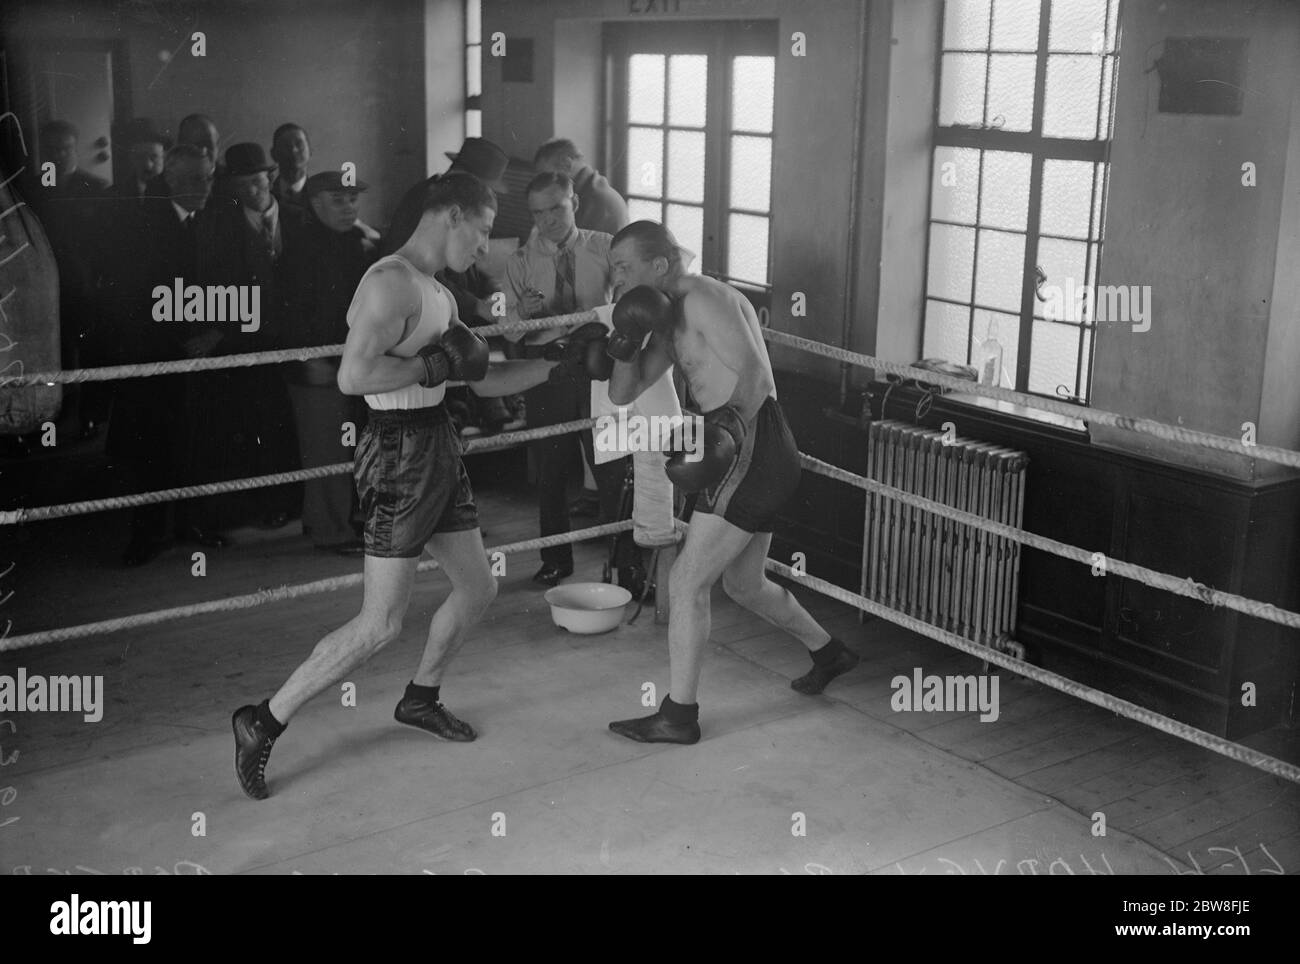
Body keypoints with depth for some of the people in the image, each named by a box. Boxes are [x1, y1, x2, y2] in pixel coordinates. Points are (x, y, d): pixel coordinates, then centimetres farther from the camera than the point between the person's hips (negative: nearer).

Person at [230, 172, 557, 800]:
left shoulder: (437, 293, 15)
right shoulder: (392, 282, -16)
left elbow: (485, 379, 20)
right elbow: (352, 376, -27)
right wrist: (433, 365, -19)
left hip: (437, 445, 10)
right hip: (398, 450, -10)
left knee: (477, 587, 18)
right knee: (381, 625, -9)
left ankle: (420, 699, 39)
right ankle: (263, 723, 3)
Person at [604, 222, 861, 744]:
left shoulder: (703, 298, -12)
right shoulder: (667, 316, 17)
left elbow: (754, 374, -24)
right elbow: (622, 396, 13)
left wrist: (728, 427, -37)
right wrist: (627, 347, -4)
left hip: (753, 445, -10)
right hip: (745, 452, 10)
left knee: (687, 581, -6)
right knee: (744, 584, 24)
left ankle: (678, 715, 2)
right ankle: (829, 653, 42)